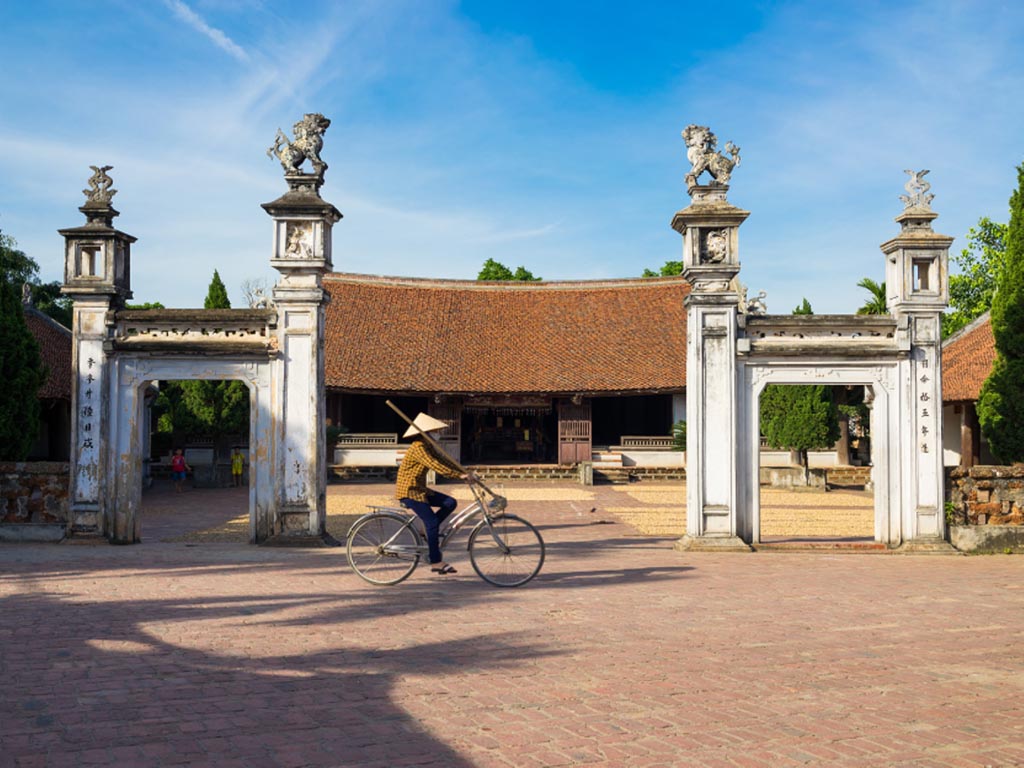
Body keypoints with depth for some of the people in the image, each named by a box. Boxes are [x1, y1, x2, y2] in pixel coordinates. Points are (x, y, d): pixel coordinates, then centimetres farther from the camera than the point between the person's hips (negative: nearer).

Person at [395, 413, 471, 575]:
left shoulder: (428, 447, 11)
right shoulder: (417, 448, -19)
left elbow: (444, 460, 6)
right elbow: (434, 465, -28)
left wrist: (465, 473, -5)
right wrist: (459, 475, -30)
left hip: (420, 489, 9)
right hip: (409, 491, -9)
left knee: (450, 503, -3)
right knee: (433, 522, -15)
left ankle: (427, 532, 7)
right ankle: (436, 562, -9)